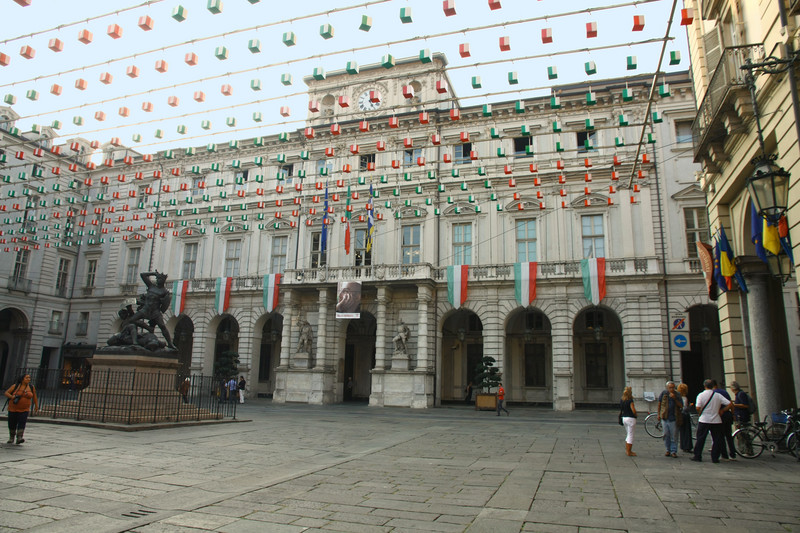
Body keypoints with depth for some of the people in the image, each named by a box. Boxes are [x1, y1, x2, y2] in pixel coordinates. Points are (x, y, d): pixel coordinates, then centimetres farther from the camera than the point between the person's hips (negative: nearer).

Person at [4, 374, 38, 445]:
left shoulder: (31, 387, 1)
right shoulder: (15, 386, -5)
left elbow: (34, 397, 11)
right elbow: (6, 393, -3)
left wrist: (36, 406, 13)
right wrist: (12, 397, -23)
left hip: (24, 410, 0)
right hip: (13, 409, 0)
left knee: (22, 423, -15)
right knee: (12, 424, 7)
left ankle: (19, 438, -17)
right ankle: (11, 438, 26)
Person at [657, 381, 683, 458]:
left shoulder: (677, 394, 0)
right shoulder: (664, 393, 0)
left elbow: (681, 406, -5)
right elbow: (659, 403, 10)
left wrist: (675, 399, -17)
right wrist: (659, 414, 10)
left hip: (673, 418, -1)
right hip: (665, 418, 1)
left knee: (674, 436, 0)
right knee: (666, 435, 6)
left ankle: (673, 451, 8)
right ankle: (668, 450, 17)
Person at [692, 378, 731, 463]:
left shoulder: (701, 395, -6)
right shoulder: (718, 395, 0)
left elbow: (697, 407, -15)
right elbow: (729, 404, -5)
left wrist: (701, 413, 5)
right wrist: (721, 411, 6)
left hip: (704, 420, -1)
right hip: (716, 421, 1)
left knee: (700, 439, 6)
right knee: (717, 440, 9)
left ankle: (697, 456, 8)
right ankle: (715, 458, 8)